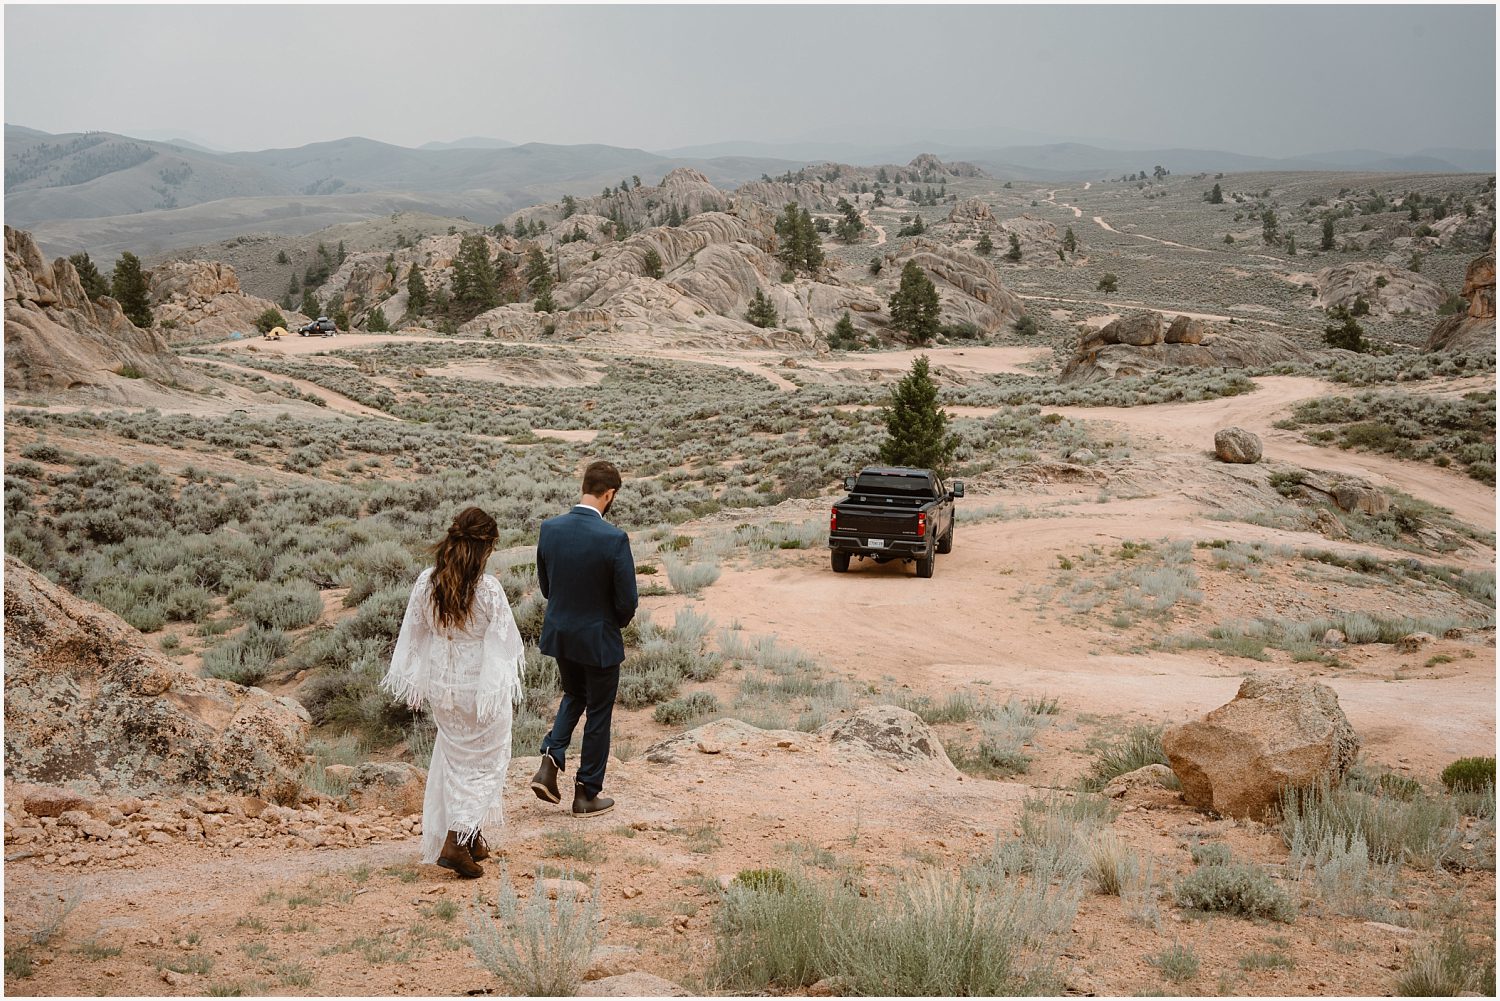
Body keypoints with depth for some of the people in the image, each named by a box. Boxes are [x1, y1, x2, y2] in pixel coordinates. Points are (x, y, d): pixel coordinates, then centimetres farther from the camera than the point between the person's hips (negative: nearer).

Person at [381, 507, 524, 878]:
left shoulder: (426, 582, -7)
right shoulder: (487, 589, -21)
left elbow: (415, 634, 2)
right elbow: (503, 642, -12)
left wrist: (416, 684, 13)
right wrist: (502, 689, 4)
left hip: (442, 685, 5)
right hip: (480, 687, -5)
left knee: (454, 758, 20)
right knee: (482, 762, 9)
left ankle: (471, 839, 29)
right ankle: (456, 842, -3)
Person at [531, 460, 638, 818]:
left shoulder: (550, 529, -8)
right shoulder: (614, 539, -23)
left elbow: (545, 585, 4)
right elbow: (627, 601, -17)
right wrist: (616, 623, 5)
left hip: (559, 634, 5)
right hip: (598, 640, -5)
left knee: (574, 696, 29)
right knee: (598, 714, 12)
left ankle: (550, 762, 11)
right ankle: (587, 794, 22)